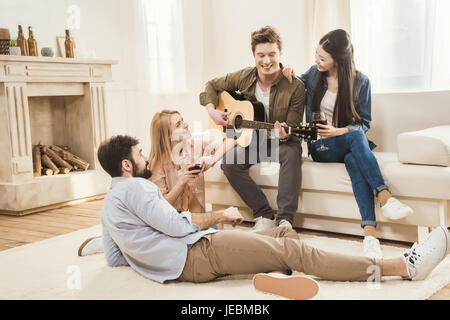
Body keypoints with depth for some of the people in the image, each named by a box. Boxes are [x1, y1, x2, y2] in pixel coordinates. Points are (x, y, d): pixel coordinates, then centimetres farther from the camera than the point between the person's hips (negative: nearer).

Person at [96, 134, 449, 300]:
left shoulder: (109, 203, 20)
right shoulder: (133, 187, -11)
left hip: (180, 260, 10)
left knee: (283, 232, 7)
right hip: (196, 254, -10)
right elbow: (176, 224, -17)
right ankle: (401, 266, -12)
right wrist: (220, 215, -3)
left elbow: (114, 257, 19)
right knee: (292, 248, -15)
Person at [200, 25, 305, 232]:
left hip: (280, 142, -3)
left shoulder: (294, 86, -13)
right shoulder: (244, 77, -4)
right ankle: (264, 215, -21)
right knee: (228, 162, -26)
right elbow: (212, 85, 11)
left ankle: (285, 219, -37)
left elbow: (293, 128, -11)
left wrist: (284, 134, -34)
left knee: (292, 152, -37)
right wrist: (212, 111, -5)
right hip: (251, 140, 3)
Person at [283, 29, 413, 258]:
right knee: (357, 138, -35)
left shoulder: (360, 82, -3)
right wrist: (288, 75, 0)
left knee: (354, 160, -39)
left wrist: (340, 131, -19)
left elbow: (364, 123, 0)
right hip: (321, 147, 0)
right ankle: (384, 197, -48)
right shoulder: (313, 74, 3)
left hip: (350, 143, 0)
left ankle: (369, 231, -50)